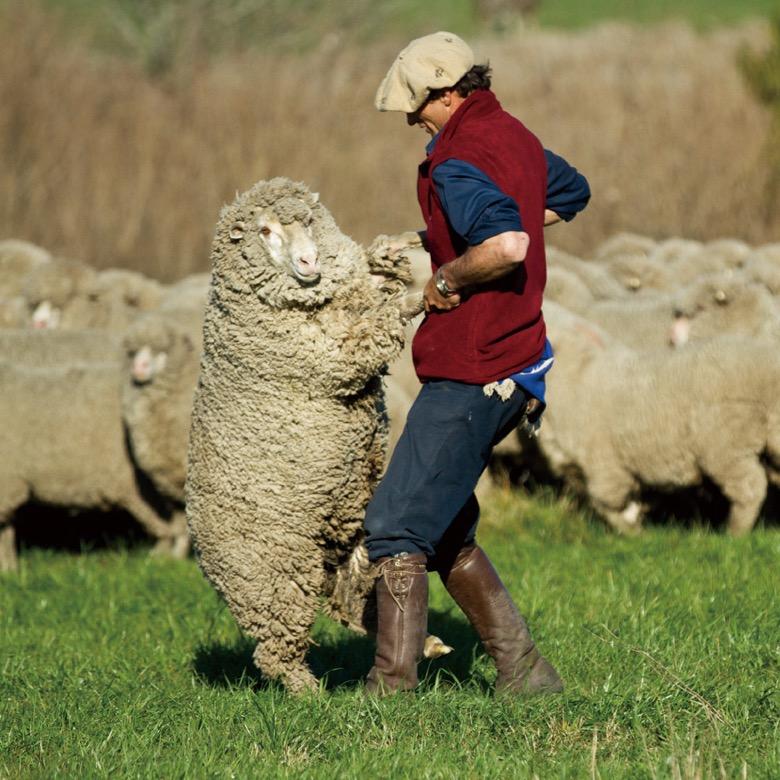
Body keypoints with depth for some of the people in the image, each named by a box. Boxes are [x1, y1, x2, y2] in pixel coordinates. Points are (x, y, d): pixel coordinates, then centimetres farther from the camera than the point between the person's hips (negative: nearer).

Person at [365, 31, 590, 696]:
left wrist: (448, 279, -19)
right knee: (446, 533, 17)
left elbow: (507, 245, -37)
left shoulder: (458, 163, -19)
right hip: (513, 364, 10)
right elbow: (572, 193, 32)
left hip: (473, 378, -10)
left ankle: (390, 691, -11)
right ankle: (525, 672, 18)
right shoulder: (516, 137, 12)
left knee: (397, 528, -9)